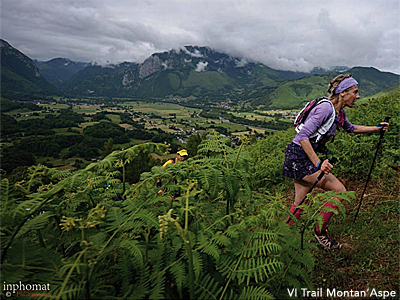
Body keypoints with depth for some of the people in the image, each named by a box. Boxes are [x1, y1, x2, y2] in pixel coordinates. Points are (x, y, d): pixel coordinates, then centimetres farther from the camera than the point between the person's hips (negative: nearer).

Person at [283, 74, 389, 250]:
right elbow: (303, 136, -26)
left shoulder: (339, 112, 10)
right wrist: (319, 163, -30)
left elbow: (350, 128, 33)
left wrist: (376, 128, 29)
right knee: (339, 191, -5)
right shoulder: (326, 108, -19)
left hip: (302, 158, 9)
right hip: (299, 157, -9)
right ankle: (320, 232, 9)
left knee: (300, 203, 13)